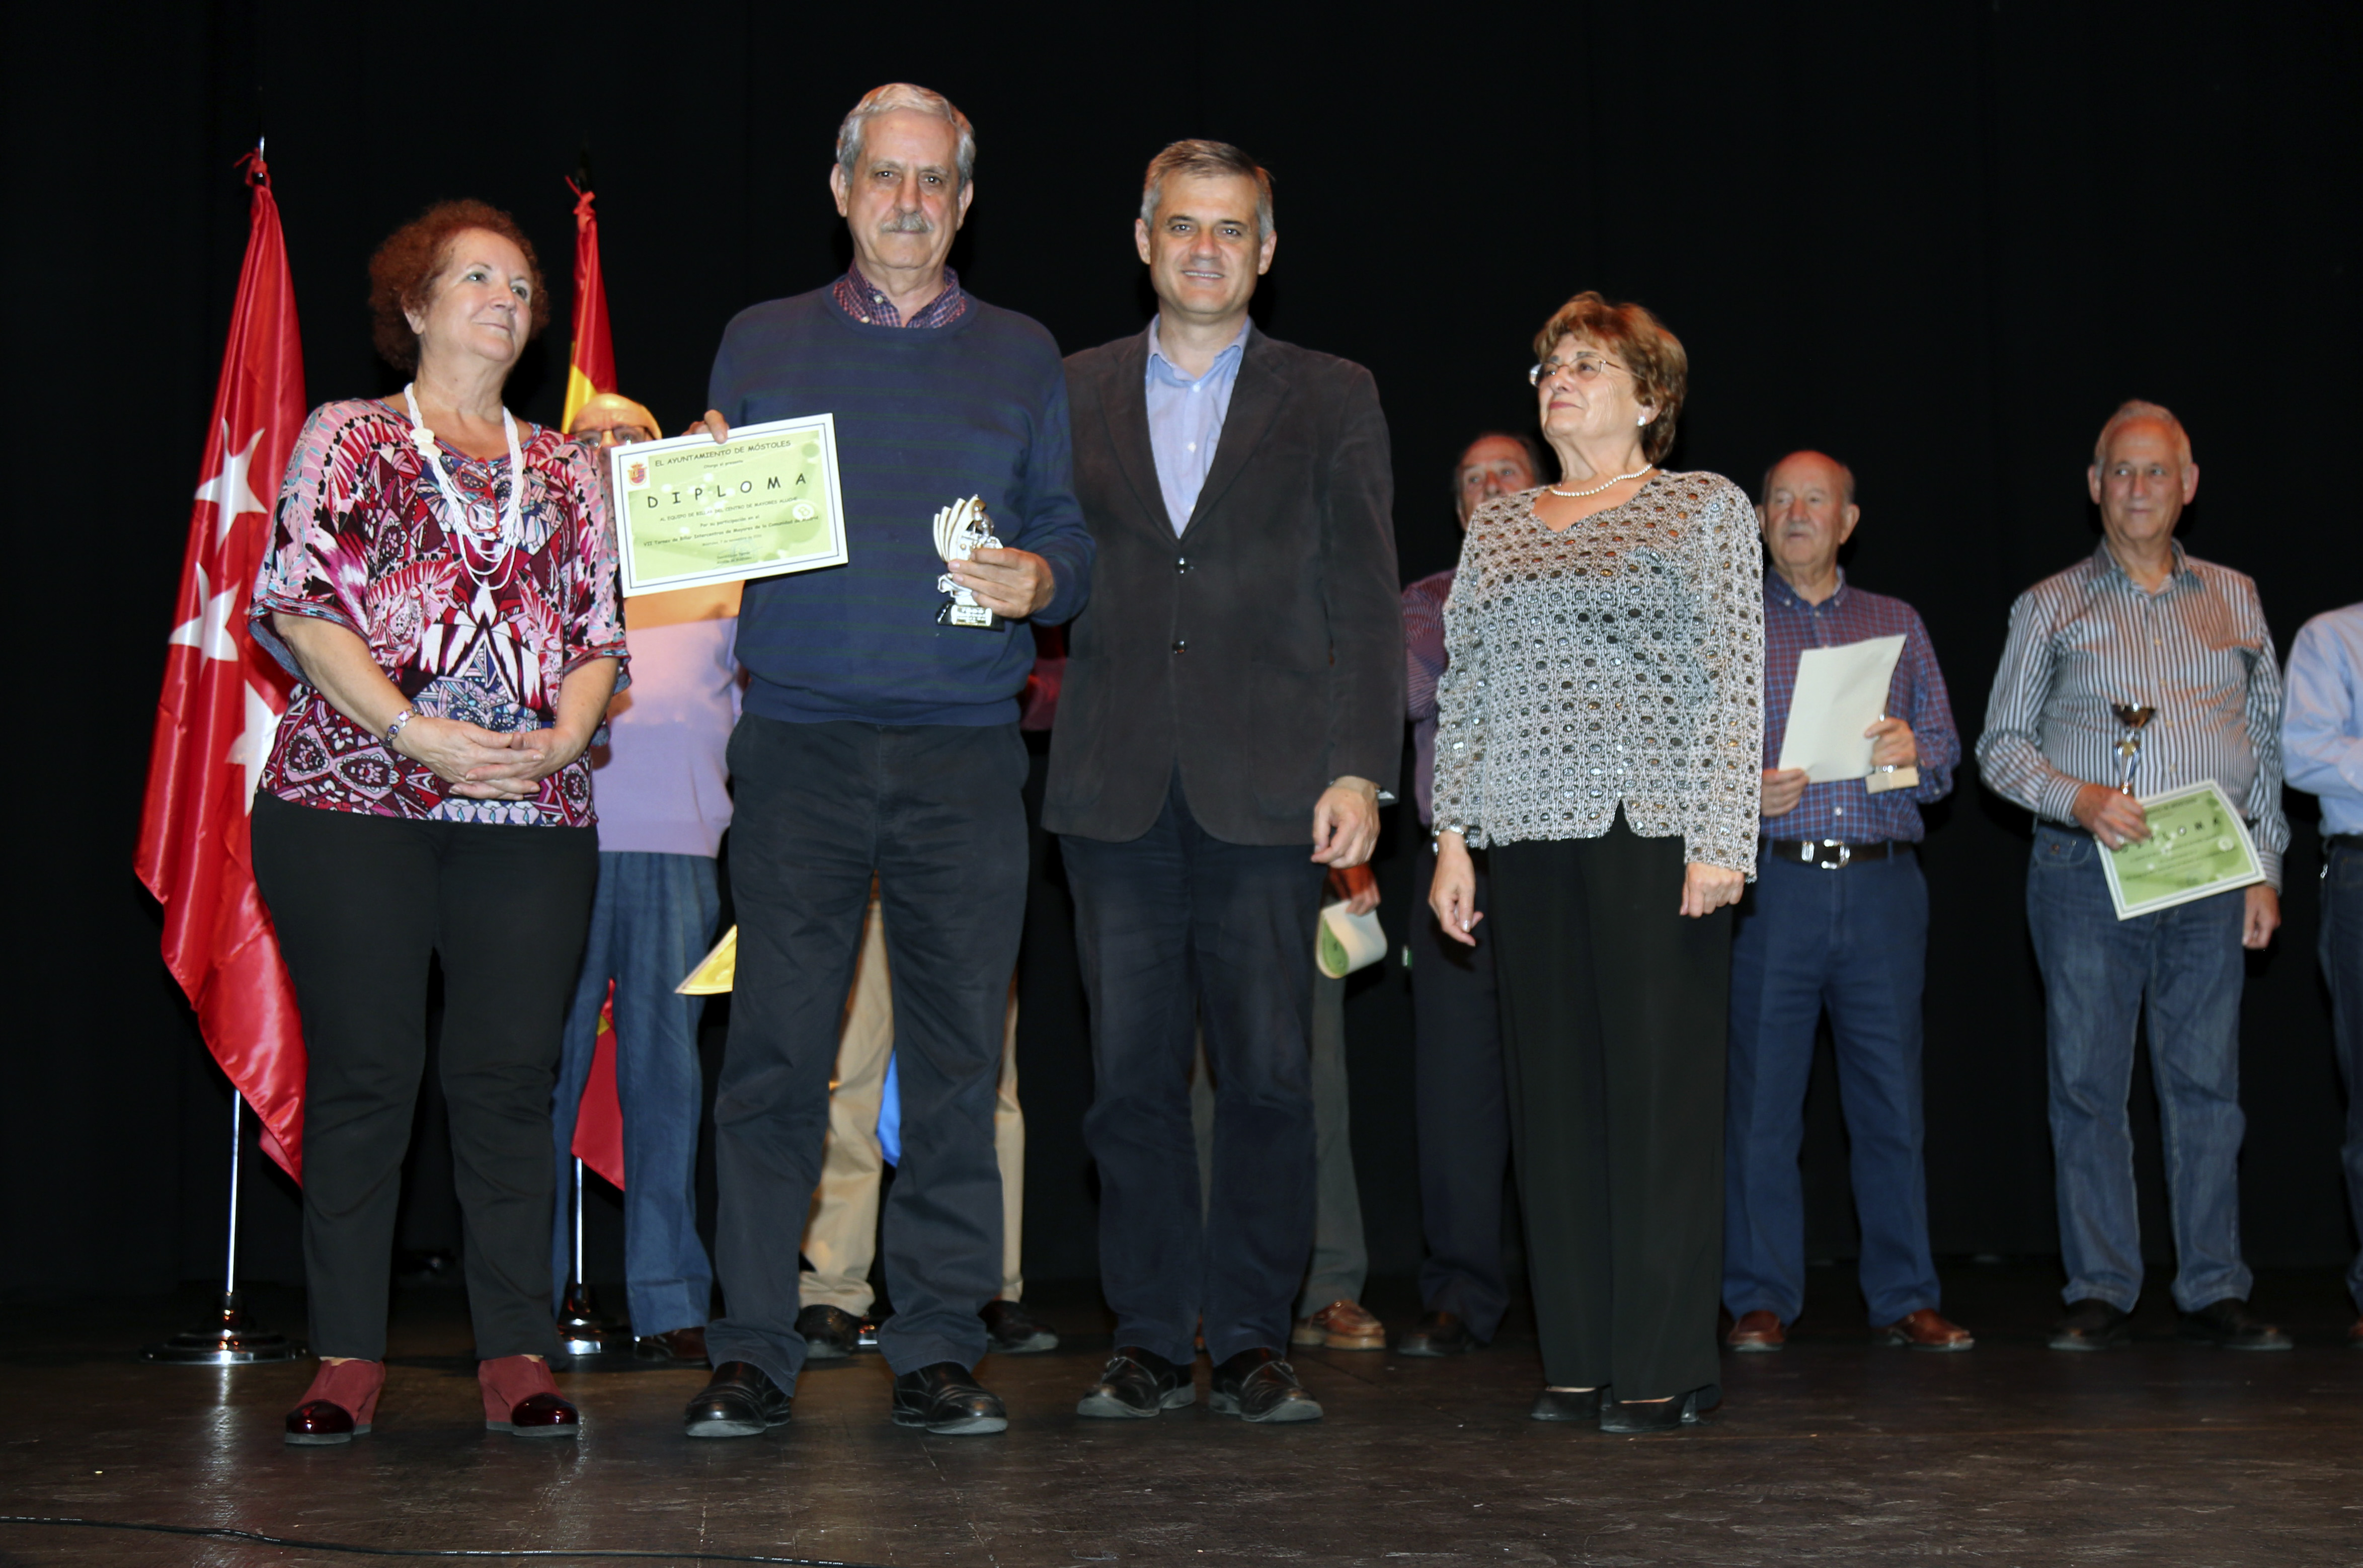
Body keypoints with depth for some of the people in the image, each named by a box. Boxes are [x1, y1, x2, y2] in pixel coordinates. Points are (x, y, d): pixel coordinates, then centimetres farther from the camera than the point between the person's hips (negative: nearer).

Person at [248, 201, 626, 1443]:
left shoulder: (565, 471, 20)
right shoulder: (348, 438, 10)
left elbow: (600, 635, 15)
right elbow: (299, 606, -1)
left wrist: (563, 738, -6)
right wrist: (418, 734, -12)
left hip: (531, 810, 3)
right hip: (353, 795, -2)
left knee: (510, 1075, -1)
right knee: (363, 1071, -2)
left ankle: (516, 1353, 4)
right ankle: (347, 1355, 6)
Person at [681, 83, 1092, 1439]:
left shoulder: (1022, 357, 15)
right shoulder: (761, 344, 15)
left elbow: (1074, 540, 13)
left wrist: (1036, 580, -9)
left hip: (966, 752, 1)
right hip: (800, 745, 0)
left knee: (957, 1060, 0)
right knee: (777, 1051, -4)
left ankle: (941, 1352, 8)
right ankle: (755, 1355, 2)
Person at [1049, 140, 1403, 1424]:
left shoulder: (1332, 400, 9)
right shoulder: (1071, 395, 14)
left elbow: (1364, 603, 4)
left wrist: (1358, 769, -5)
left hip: (1267, 788, -1)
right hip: (1117, 788, 2)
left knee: (1266, 1078, -1)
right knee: (1132, 1080, 4)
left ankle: (1250, 1343, 10)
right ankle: (1149, 1343, 13)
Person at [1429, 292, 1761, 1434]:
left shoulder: (1707, 508, 6)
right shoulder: (1495, 531, 18)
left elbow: (1736, 683, -1)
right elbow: (1462, 691, 16)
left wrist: (1720, 838, -10)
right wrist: (1453, 837, 7)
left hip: (1655, 834, -4)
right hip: (1529, 838, 5)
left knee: (1663, 1090, -4)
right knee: (1552, 1094, 4)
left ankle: (1666, 1367, 2)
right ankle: (1579, 1359, 10)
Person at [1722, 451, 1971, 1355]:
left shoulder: (1899, 625, 18)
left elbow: (1948, 749, 12)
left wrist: (1912, 749, -9)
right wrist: (1747, 791, -14)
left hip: (1883, 882, 2)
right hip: (1773, 882, -2)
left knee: (1892, 1094, 1)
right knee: (1762, 1100, -2)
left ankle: (1904, 1300, 8)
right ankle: (1759, 1303, 6)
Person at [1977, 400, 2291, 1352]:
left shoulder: (2234, 599, 16)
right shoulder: (2050, 607, 9)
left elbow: (2267, 742, 15)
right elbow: (2001, 746, 6)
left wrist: (2266, 870, 8)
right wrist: (2079, 800, -11)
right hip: (2085, 874, -1)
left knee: (2206, 1078, 1)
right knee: (2087, 1082, -2)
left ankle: (2214, 1292, 8)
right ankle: (2100, 1293, 5)